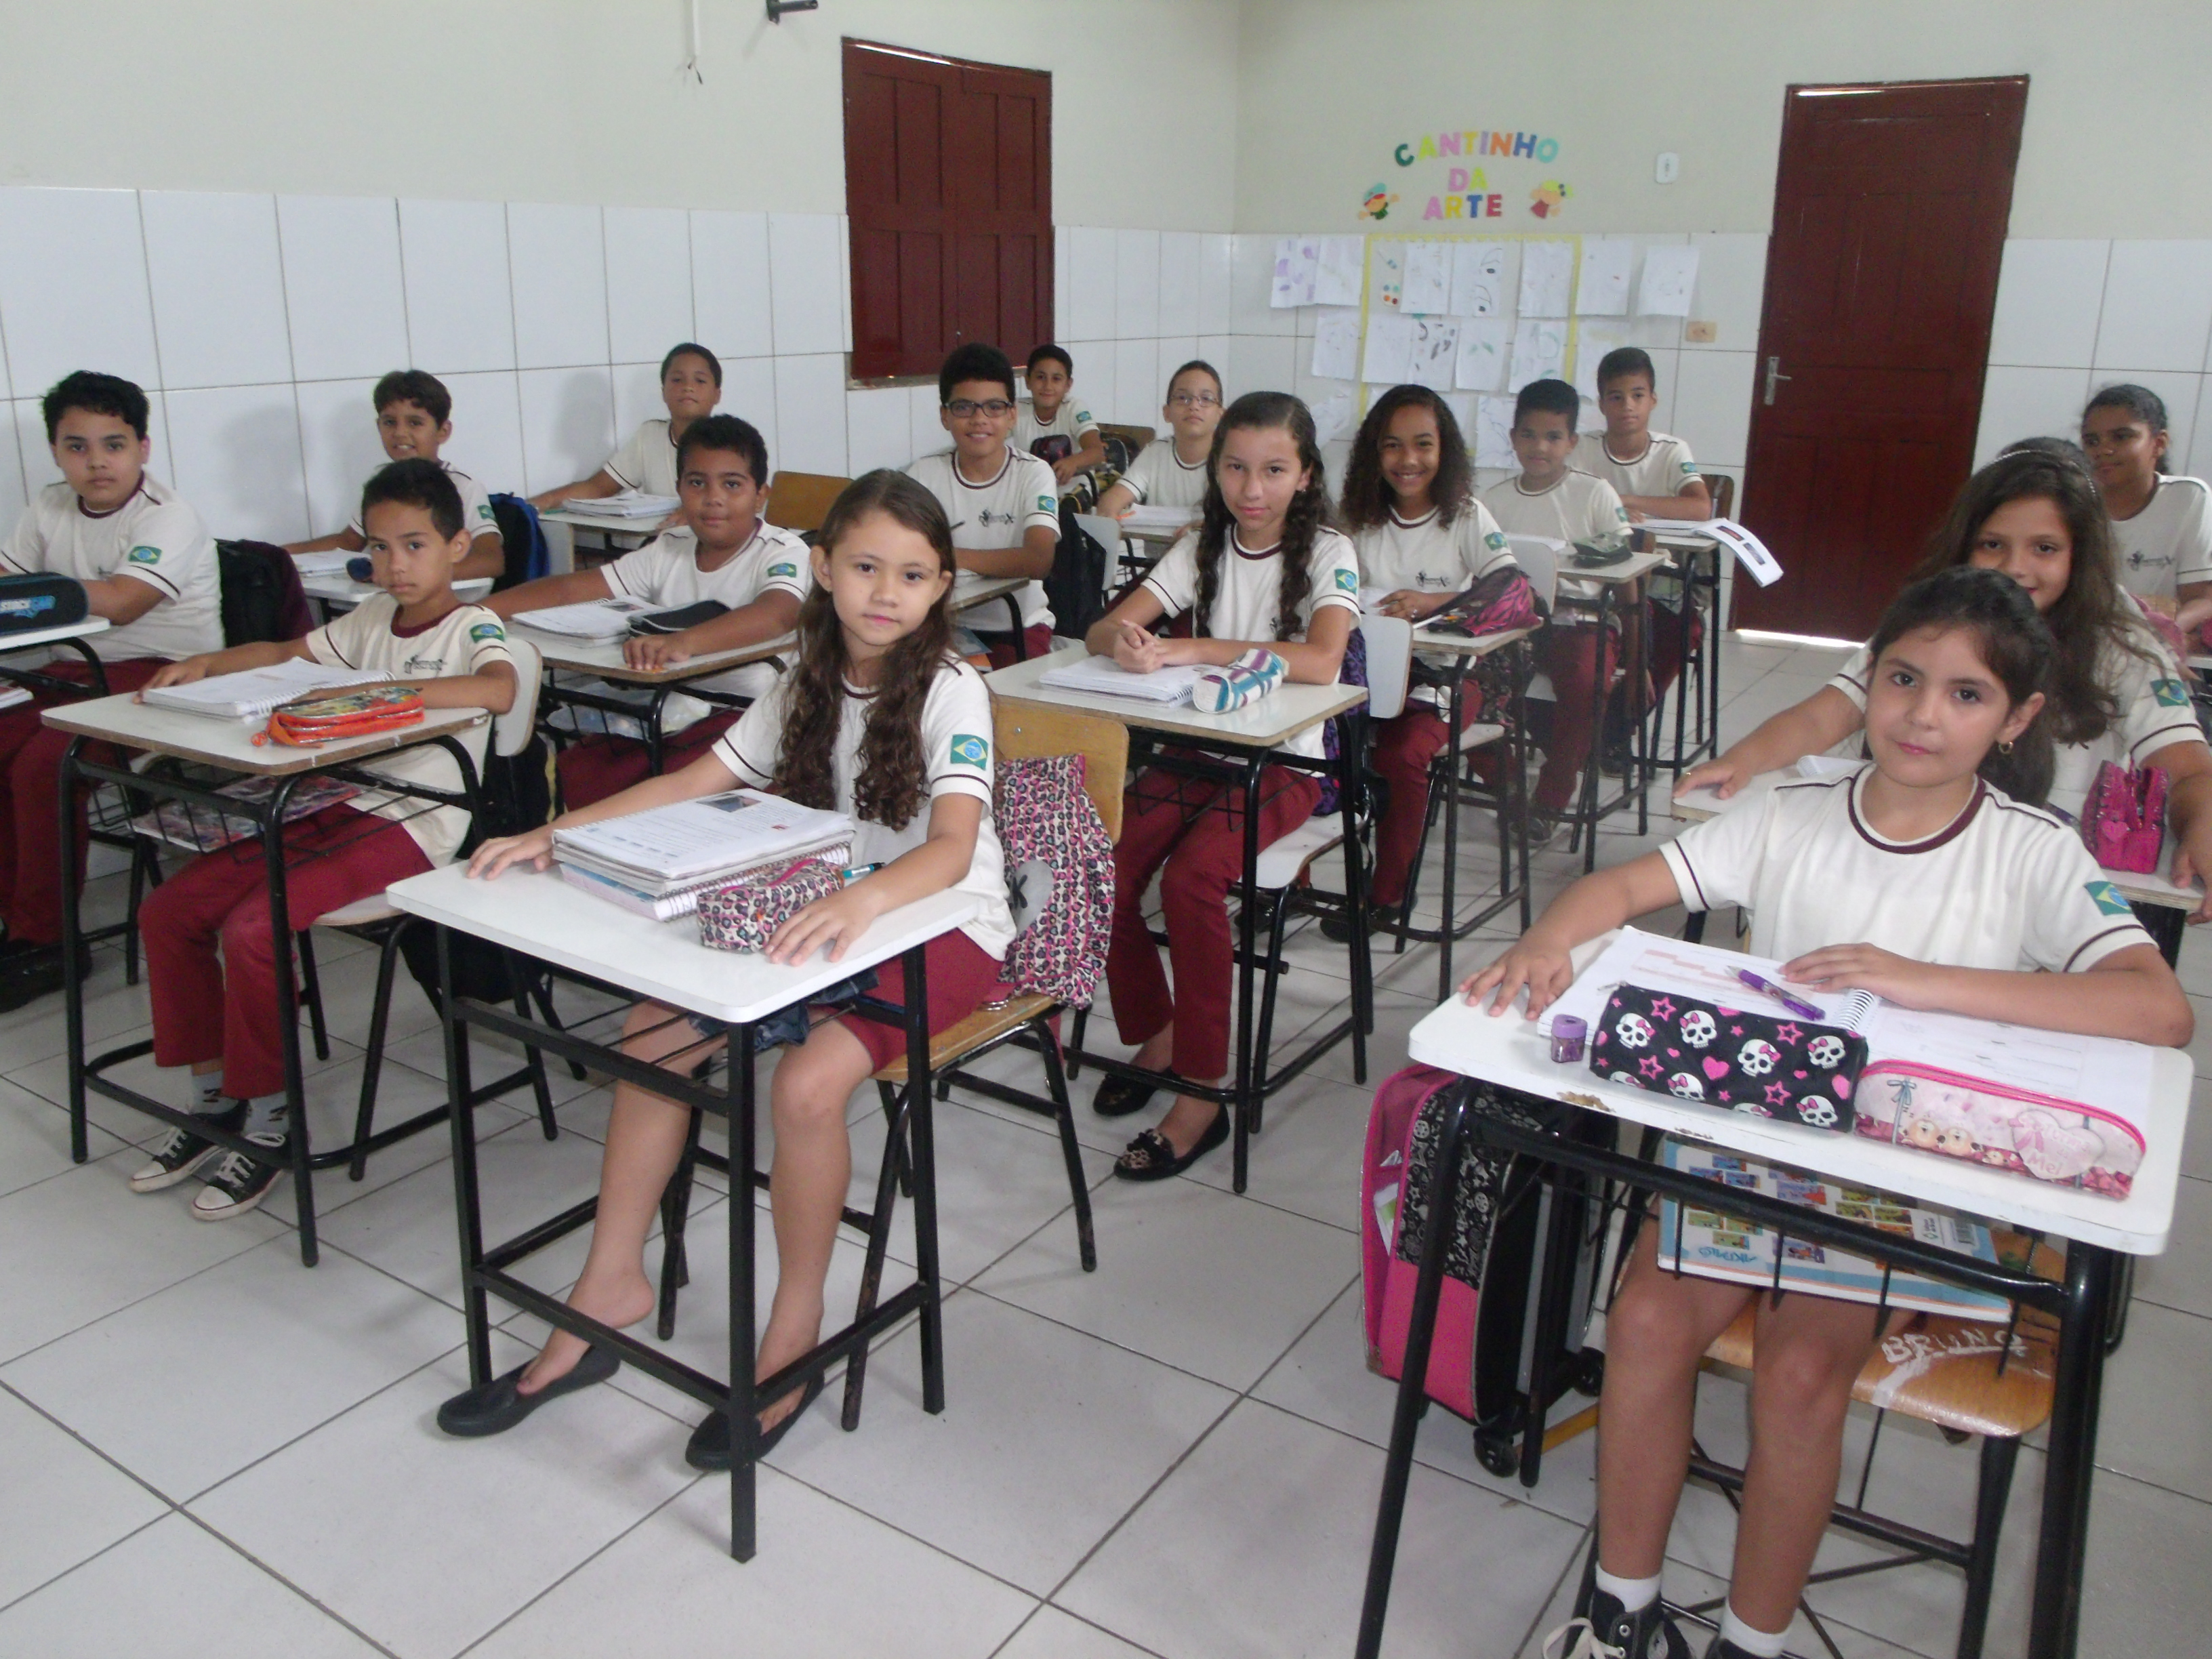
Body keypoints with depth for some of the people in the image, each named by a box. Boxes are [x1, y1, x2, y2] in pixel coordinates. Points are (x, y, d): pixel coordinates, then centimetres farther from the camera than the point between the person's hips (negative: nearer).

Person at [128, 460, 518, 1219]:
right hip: (338, 804, 8)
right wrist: (207, 662, 9)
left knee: (252, 929, -24)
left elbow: (500, 688, -28)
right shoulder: (372, 618, 17)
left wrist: (384, 690, -33)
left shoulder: (470, 627, -6)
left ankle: (269, 1122, -6)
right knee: (168, 910, 1)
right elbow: (288, 654, 28)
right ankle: (213, 1097, 12)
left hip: (411, 824, -8)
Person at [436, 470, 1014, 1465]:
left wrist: (866, 900, -52)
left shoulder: (950, 691, -16)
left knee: (807, 1081, -29)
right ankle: (610, 1285, 4)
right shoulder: (810, 685, 4)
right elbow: (696, 783, 3)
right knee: (654, 1029, -10)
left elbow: (952, 847, -31)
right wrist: (556, 833, -11)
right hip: (832, 917, 6)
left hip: (943, 927, -6)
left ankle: (794, 1334, -7)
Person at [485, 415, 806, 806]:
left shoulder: (783, 552, -8)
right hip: (670, 718, 6)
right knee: (566, 781, -9)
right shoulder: (669, 551, 12)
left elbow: (776, 614, -31)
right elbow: (572, 588, 8)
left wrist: (683, 642, -48)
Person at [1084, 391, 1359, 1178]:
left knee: (1190, 880, -28)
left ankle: (1203, 1096, -16)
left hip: (1283, 761, -5)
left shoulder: (1328, 553, -6)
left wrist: (1189, 649, -27)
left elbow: (1320, 662, -25)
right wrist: (1128, 643, -28)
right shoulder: (1203, 547, 8)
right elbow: (1104, 630, -2)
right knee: (1105, 870, -18)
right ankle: (1154, 1034, 7)